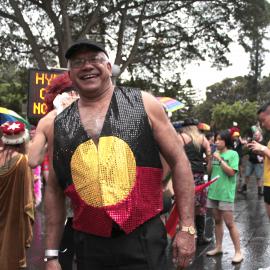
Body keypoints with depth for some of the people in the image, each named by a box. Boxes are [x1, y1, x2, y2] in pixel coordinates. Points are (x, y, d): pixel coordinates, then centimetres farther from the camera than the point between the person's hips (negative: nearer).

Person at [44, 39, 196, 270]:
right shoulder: (59, 125, 6)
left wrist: (187, 228, -4)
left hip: (145, 241, -2)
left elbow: (179, 162, 0)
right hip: (89, 247, 3)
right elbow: (54, 190, 11)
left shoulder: (143, 104, 0)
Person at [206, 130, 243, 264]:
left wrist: (220, 159, -17)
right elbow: (209, 171, 10)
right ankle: (218, 247, 25)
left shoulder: (233, 154, -8)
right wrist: (210, 158, -3)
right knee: (217, 221, 14)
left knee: (229, 223, -5)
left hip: (226, 193, -6)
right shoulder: (216, 153, 9)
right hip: (213, 191, 6)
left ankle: (238, 252, 2)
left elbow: (231, 172, -16)